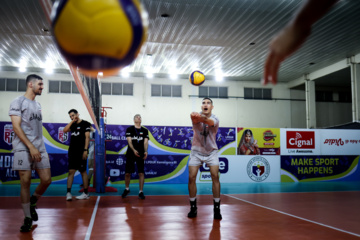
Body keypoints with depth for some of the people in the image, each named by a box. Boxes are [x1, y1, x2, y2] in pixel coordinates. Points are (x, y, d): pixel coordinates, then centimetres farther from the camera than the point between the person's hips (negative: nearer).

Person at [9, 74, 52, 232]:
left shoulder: (37, 105, 19)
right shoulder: (18, 102, -2)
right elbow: (16, 127, -11)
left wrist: (42, 149, 16)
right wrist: (31, 147, -17)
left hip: (39, 149, 6)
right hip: (23, 149, -6)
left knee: (46, 180, -1)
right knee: (25, 182, -4)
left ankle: (32, 203, 26)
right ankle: (28, 218, 8)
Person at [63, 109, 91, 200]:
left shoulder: (85, 124, -1)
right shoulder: (73, 125, 17)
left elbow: (87, 137, -8)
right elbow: (65, 130, 2)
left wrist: (85, 150, -15)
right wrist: (72, 121, 1)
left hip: (81, 152, -6)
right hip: (72, 151, 6)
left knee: (83, 171, -1)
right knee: (71, 171, 0)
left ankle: (86, 193, 6)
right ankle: (68, 192, -2)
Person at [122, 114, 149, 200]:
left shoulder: (145, 130, 9)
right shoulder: (129, 129, 3)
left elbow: (146, 142, 0)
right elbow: (129, 141, -8)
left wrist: (145, 151, -18)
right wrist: (134, 150, -23)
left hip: (140, 154, 1)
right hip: (130, 154, -1)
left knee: (141, 173, -1)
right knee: (127, 173, 5)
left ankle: (141, 192, 7)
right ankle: (127, 189, 27)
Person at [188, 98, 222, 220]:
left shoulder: (215, 119, -14)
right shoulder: (196, 116, -13)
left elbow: (209, 122, -40)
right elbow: (195, 119, -39)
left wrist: (201, 117, -64)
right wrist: (194, 117, -66)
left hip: (211, 152, 0)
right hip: (196, 152, 1)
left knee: (215, 177, -13)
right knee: (191, 177, -9)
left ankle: (217, 208, -1)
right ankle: (193, 208, 7)